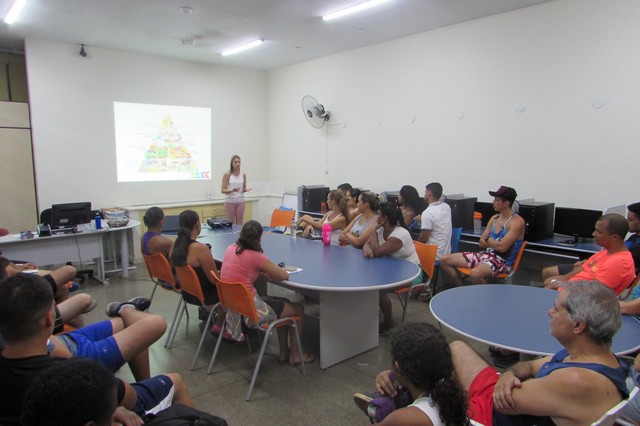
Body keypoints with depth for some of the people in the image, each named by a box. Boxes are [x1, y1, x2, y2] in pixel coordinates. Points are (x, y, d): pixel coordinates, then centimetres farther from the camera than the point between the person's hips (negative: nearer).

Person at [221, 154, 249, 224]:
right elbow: (223, 190, -5)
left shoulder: (243, 175, 5)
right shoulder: (227, 174, -5)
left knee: (240, 224, 3)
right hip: (230, 202, -3)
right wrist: (232, 190, -22)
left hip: (240, 202, 3)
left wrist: (246, 189, -10)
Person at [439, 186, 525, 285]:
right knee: (444, 260, -2)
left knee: (475, 274, -41)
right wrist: (493, 243, -10)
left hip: (502, 261, -8)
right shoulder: (494, 218, 13)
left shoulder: (517, 221, -11)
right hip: (485, 255, 8)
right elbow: (481, 243, 11)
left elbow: (502, 247, -20)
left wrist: (487, 240, -1)